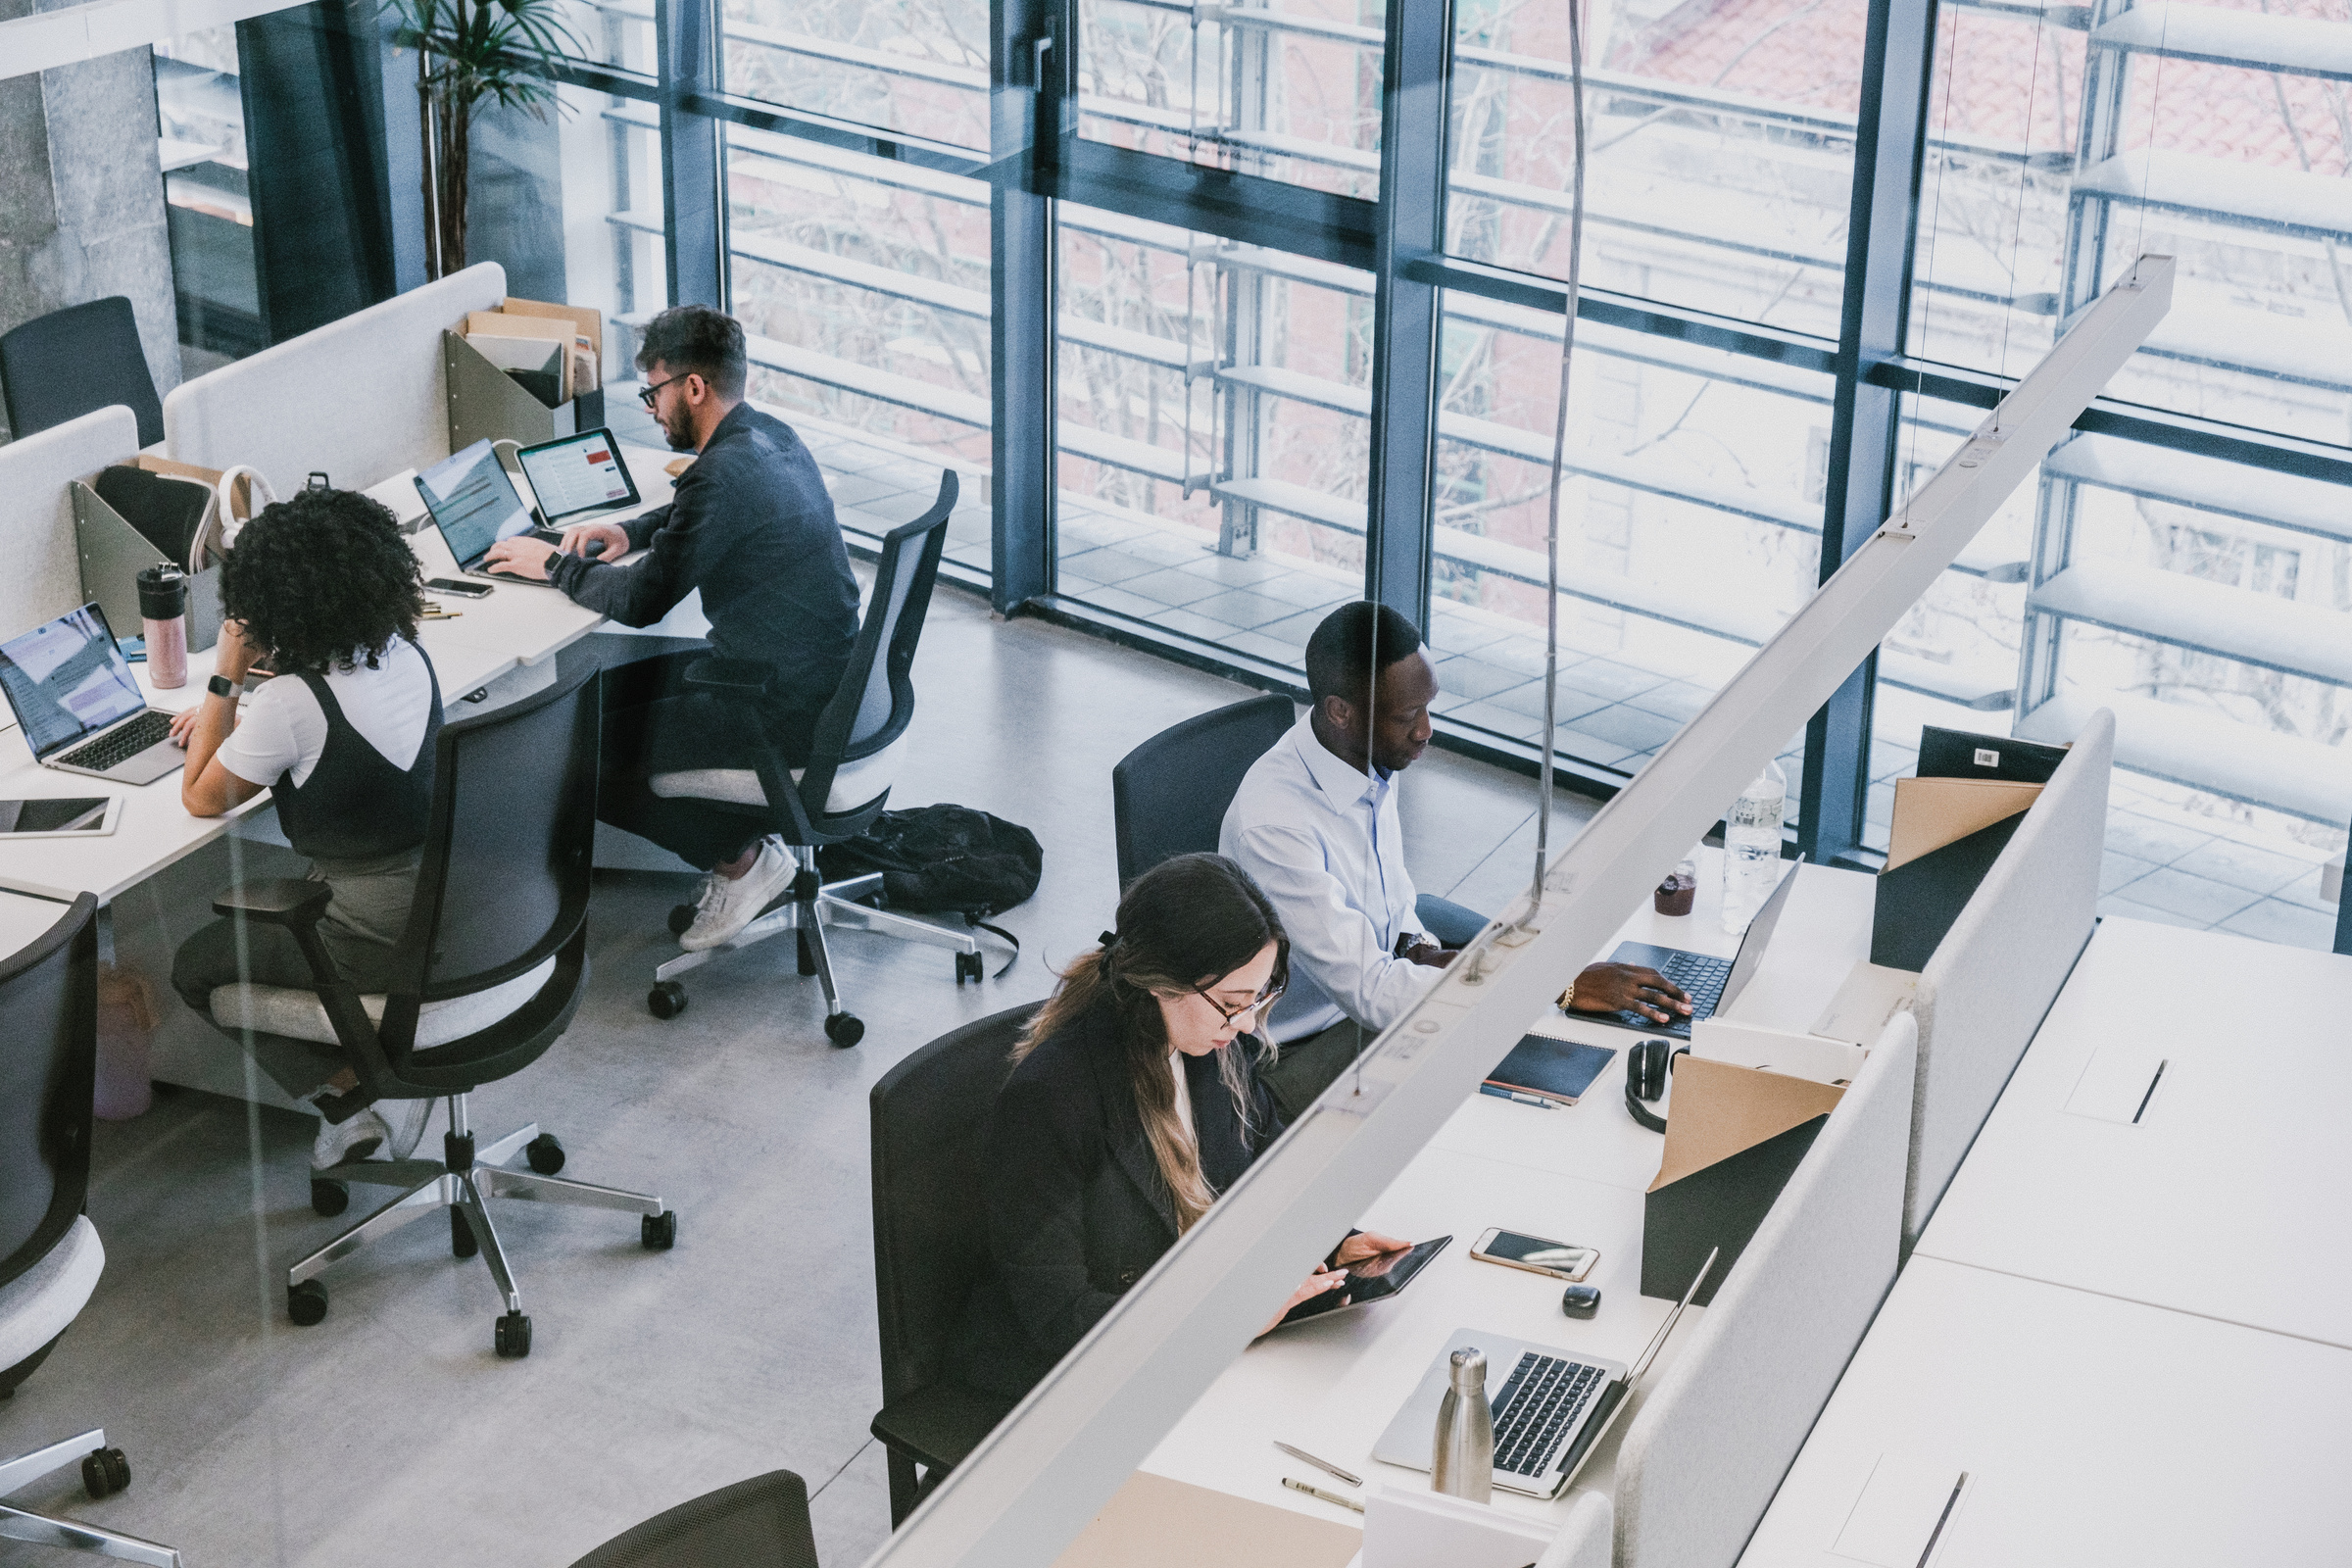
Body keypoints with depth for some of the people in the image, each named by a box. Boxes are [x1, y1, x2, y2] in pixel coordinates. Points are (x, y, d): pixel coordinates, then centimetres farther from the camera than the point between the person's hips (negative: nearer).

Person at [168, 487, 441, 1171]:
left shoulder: (291, 702, -23)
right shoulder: (404, 653, -1)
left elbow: (201, 798, -7)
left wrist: (225, 679, -7)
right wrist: (231, 720, 20)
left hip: (385, 936, -8)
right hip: (450, 901, 8)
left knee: (197, 967, 14)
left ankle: (345, 1096, 6)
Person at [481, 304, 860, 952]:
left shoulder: (724, 474, -24)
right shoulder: (770, 435, 6)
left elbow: (639, 601, -18)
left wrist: (554, 563, -2)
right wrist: (631, 530, 13)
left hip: (784, 713, -10)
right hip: (828, 677, 10)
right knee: (614, 687, 20)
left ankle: (741, 858, 5)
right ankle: (744, 832, 19)